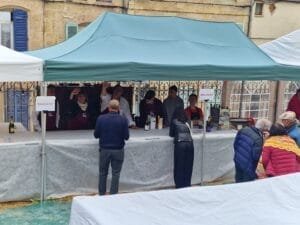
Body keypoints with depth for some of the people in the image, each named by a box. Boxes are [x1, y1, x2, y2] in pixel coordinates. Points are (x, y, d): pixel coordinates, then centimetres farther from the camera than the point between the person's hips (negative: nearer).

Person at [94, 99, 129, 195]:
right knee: (115, 174, 9)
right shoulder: (123, 119, -10)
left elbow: (96, 135, -2)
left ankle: (101, 194, 23)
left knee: (103, 173, 15)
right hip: (118, 150, -1)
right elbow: (126, 136, -7)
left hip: (104, 149, 1)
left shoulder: (101, 118, -8)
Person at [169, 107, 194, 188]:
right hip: (189, 143, 3)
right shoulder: (186, 122, 20)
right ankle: (187, 185, 12)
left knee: (179, 166, 2)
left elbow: (171, 134, 18)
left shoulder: (174, 122, 11)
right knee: (188, 166, 8)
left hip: (180, 144, -3)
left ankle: (180, 185, 4)